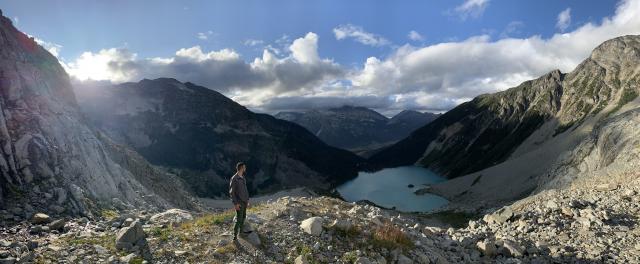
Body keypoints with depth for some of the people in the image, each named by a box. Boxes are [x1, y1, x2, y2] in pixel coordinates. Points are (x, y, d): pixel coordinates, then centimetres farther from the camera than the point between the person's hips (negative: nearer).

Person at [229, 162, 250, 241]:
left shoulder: (243, 177, 8)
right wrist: (235, 203, -19)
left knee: (243, 217, 18)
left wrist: (247, 199, 17)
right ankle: (235, 236, 3)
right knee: (238, 219, -5)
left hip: (244, 202, 8)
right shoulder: (234, 179, -18)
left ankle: (241, 231, 34)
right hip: (239, 203, -8)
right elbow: (231, 192, -16)